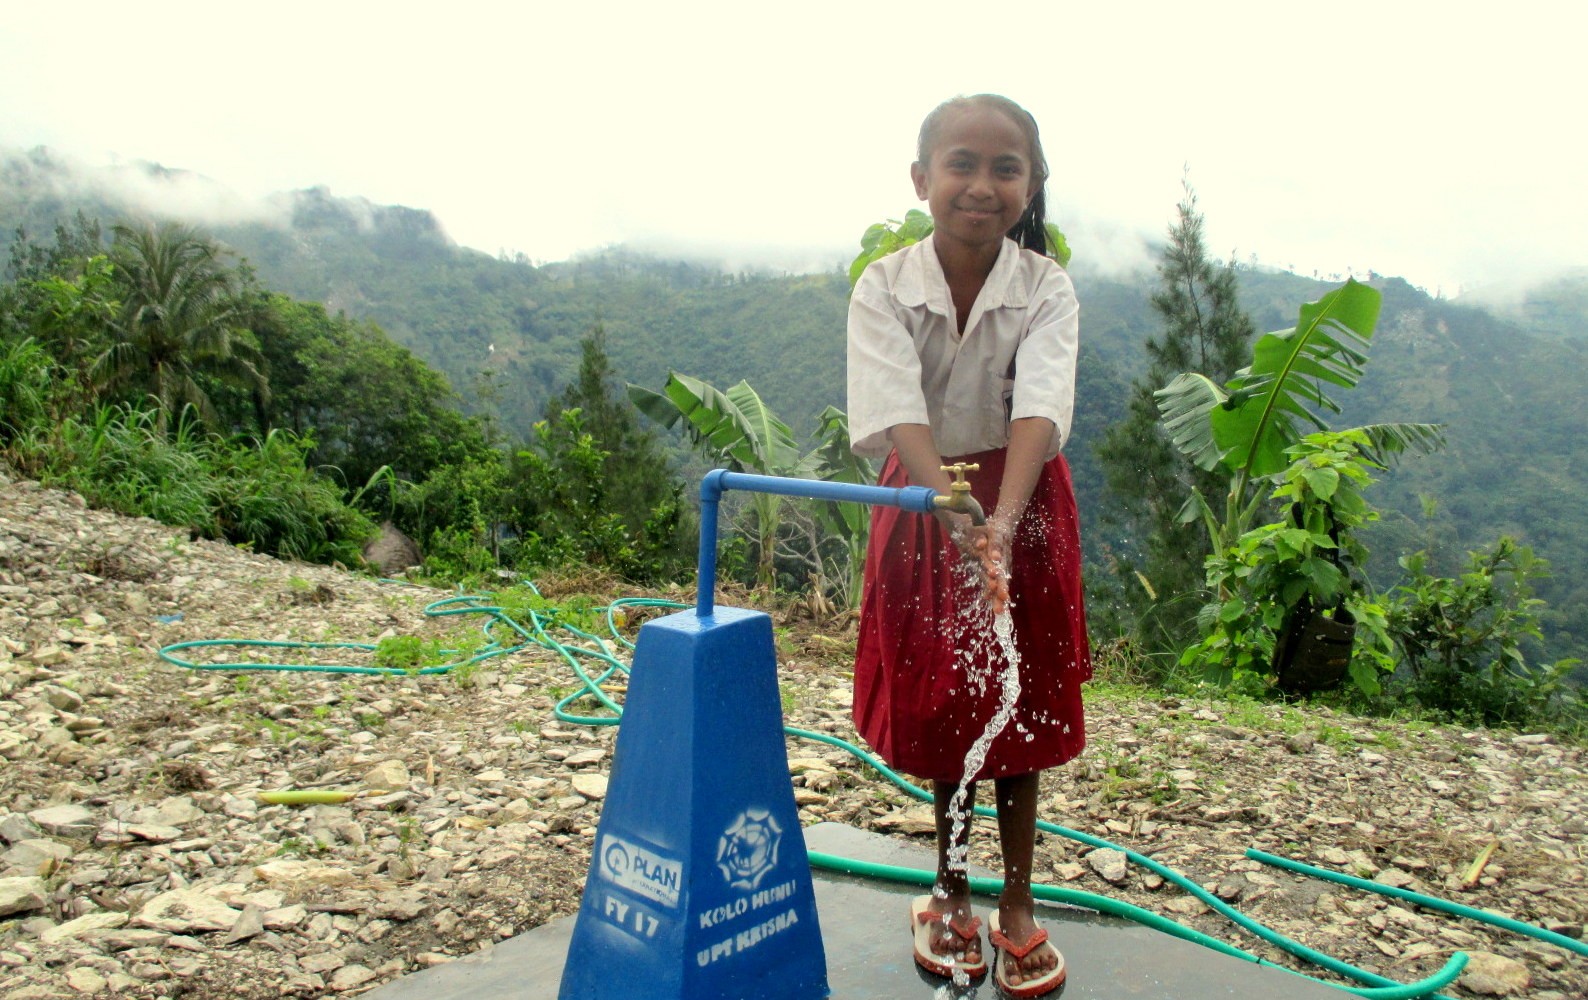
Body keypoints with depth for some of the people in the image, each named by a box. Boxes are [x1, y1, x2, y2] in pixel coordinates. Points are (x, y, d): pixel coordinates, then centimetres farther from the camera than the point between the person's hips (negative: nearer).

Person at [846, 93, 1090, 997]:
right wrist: (959, 519, -43)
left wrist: (1002, 521, -45)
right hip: (922, 498, 0)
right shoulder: (885, 288, -14)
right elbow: (899, 415, -27)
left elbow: (1039, 411, -28)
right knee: (940, 704, 11)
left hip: (1024, 501, 0)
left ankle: (1018, 905, 25)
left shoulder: (1047, 289, -13)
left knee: (1019, 707, 8)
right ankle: (952, 895, 31)